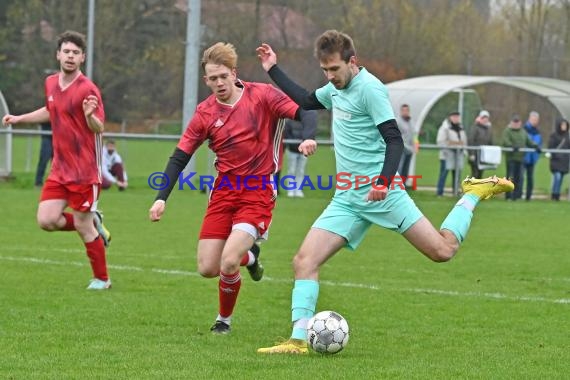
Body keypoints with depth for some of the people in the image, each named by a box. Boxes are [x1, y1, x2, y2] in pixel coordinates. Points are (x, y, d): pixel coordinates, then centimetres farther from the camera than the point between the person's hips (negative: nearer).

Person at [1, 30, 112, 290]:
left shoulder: (87, 89, -14)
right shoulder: (51, 83, 8)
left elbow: (99, 128, -19)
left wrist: (90, 115, -39)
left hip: (84, 171, -7)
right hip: (60, 169, 7)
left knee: (82, 226, -2)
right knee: (46, 220, -5)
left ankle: (101, 279, 16)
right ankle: (94, 224, 21)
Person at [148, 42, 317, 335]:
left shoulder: (261, 96, -7)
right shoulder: (205, 113, 2)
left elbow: (303, 112, -9)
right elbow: (179, 158, 3)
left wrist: (308, 137, -31)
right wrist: (161, 198, -7)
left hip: (258, 193, -4)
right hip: (224, 192, 4)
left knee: (228, 263, -20)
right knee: (207, 269, -1)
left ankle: (224, 319, 9)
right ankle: (249, 256, 33)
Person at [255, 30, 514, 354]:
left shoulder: (370, 88, -12)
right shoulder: (336, 89, 13)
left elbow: (394, 140, -16)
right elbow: (305, 101, 35)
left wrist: (383, 181, -29)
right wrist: (273, 70, 33)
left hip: (381, 194, -7)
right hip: (347, 200, 7)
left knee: (443, 250, -7)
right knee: (304, 261, -8)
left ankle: (475, 195, 17)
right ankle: (298, 340, -10)